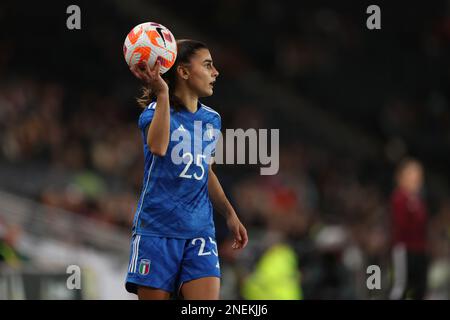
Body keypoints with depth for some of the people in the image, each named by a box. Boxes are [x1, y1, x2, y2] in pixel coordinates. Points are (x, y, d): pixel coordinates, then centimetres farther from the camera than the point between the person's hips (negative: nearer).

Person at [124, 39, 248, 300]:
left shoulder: (212, 119, 13)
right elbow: (158, 147, -30)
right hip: (157, 229, -4)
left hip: (200, 232, 4)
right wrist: (162, 93, -35)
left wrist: (229, 214, 20)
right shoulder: (155, 111, -5)